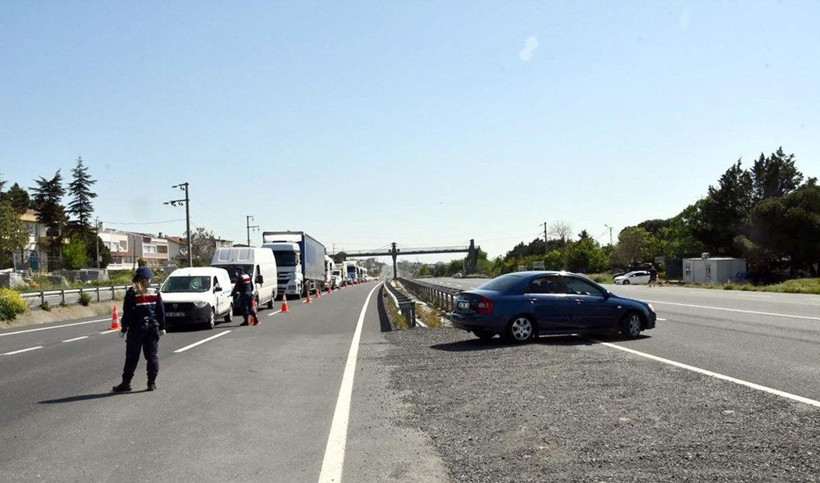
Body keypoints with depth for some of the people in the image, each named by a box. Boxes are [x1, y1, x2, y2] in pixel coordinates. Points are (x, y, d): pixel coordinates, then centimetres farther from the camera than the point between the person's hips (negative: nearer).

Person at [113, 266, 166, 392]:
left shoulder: (132, 293, -7)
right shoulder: (155, 292, 2)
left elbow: (127, 313, -7)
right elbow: (161, 311, 5)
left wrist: (124, 329, 0)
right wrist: (162, 327, 13)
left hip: (136, 329, -2)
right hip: (153, 328, 2)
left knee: (132, 357, 5)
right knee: (152, 356, 7)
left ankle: (126, 383, 10)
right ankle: (152, 383, 7)